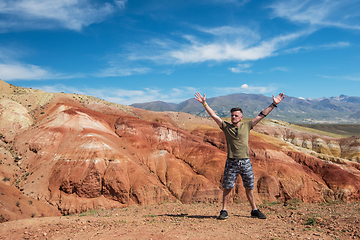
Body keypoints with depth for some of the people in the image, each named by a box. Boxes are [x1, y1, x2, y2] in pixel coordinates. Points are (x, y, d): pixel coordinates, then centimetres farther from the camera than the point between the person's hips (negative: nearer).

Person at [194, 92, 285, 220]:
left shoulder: (247, 125, 7)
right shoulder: (226, 126, 4)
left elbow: (262, 115, 7)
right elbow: (213, 115, -1)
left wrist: (274, 104, 6)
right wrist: (204, 103, -7)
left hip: (245, 162, 1)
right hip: (231, 162, -1)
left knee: (249, 188, 11)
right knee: (227, 187, 3)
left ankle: (254, 210, 25)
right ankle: (224, 211, 15)